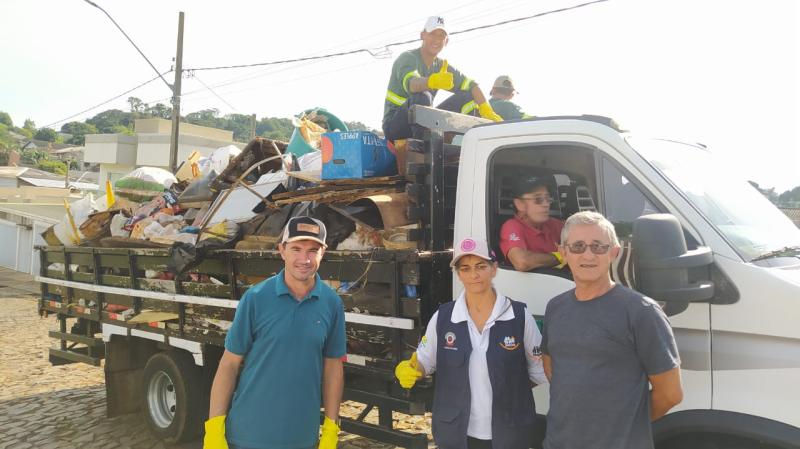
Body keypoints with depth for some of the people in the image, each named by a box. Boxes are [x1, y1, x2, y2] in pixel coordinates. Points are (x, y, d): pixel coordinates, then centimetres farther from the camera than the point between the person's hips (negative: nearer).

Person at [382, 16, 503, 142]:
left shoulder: (442, 66, 9)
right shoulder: (407, 58, -11)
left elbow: (471, 85, 0)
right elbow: (410, 84, -35)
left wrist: (487, 111, -18)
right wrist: (433, 81, -57)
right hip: (395, 126, -6)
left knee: (467, 97, -3)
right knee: (422, 96, -36)